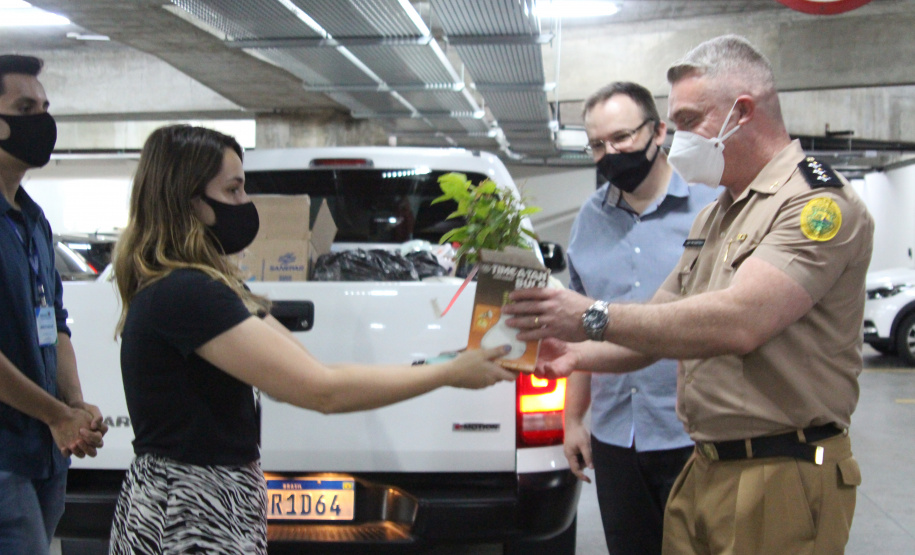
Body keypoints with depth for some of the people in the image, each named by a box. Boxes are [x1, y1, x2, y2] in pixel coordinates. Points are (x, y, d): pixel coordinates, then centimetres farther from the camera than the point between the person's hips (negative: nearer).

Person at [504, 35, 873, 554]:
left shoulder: (819, 201, -12)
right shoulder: (712, 218, 18)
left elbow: (740, 322, -27)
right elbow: (660, 330, 19)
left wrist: (595, 319, -23)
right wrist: (578, 354, 0)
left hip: (782, 478, -8)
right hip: (703, 469, 8)